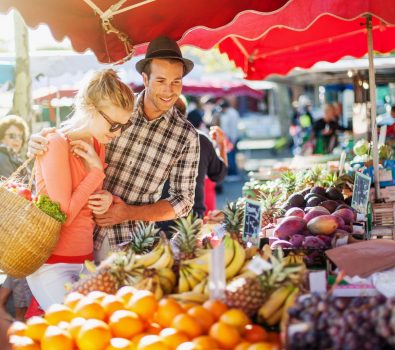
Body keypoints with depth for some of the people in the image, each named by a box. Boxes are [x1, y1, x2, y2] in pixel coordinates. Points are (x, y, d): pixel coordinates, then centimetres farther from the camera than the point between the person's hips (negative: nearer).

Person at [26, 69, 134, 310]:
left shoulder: (98, 145, 8)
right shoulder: (56, 144, -15)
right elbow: (63, 213, -18)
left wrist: (108, 199, -1)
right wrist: (96, 170, -14)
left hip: (86, 260, 7)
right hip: (52, 264, -7)